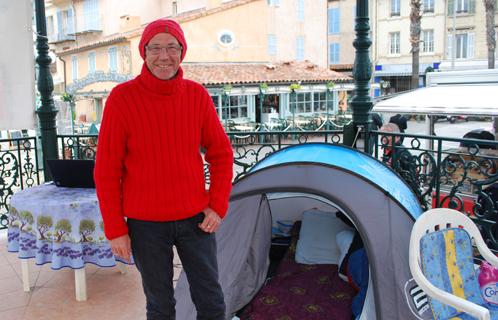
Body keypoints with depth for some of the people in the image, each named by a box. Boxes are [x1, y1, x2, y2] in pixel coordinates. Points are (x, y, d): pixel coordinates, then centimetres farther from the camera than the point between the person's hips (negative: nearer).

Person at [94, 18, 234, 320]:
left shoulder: (197, 95, -3)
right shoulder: (122, 98, -11)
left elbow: (221, 154, 4)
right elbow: (107, 170, -7)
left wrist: (218, 206, -4)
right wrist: (115, 229, -7)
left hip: (196, 218, 2)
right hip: (145, 223, -2)